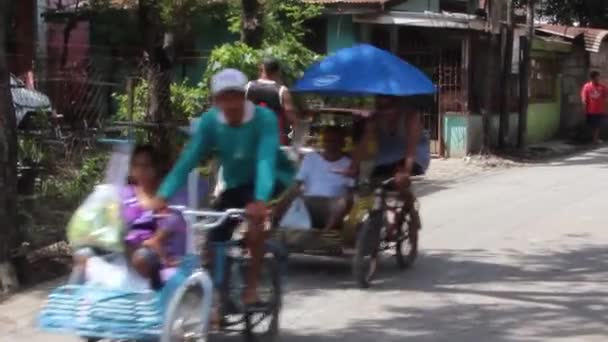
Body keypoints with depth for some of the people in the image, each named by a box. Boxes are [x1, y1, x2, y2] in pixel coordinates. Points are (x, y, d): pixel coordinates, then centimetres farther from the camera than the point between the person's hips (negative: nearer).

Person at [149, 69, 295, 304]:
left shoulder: (264, 118, -28)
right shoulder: (210, 121, -18)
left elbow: (266, 160, -41)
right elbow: (188, 160, -24)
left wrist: (260, 201, -58)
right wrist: (163, 196, -39)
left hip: (273, 181, -4)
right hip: (236, 184, 5)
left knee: (256, 214, -34)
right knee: (214, 239, -6)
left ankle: (252, 284, -18)